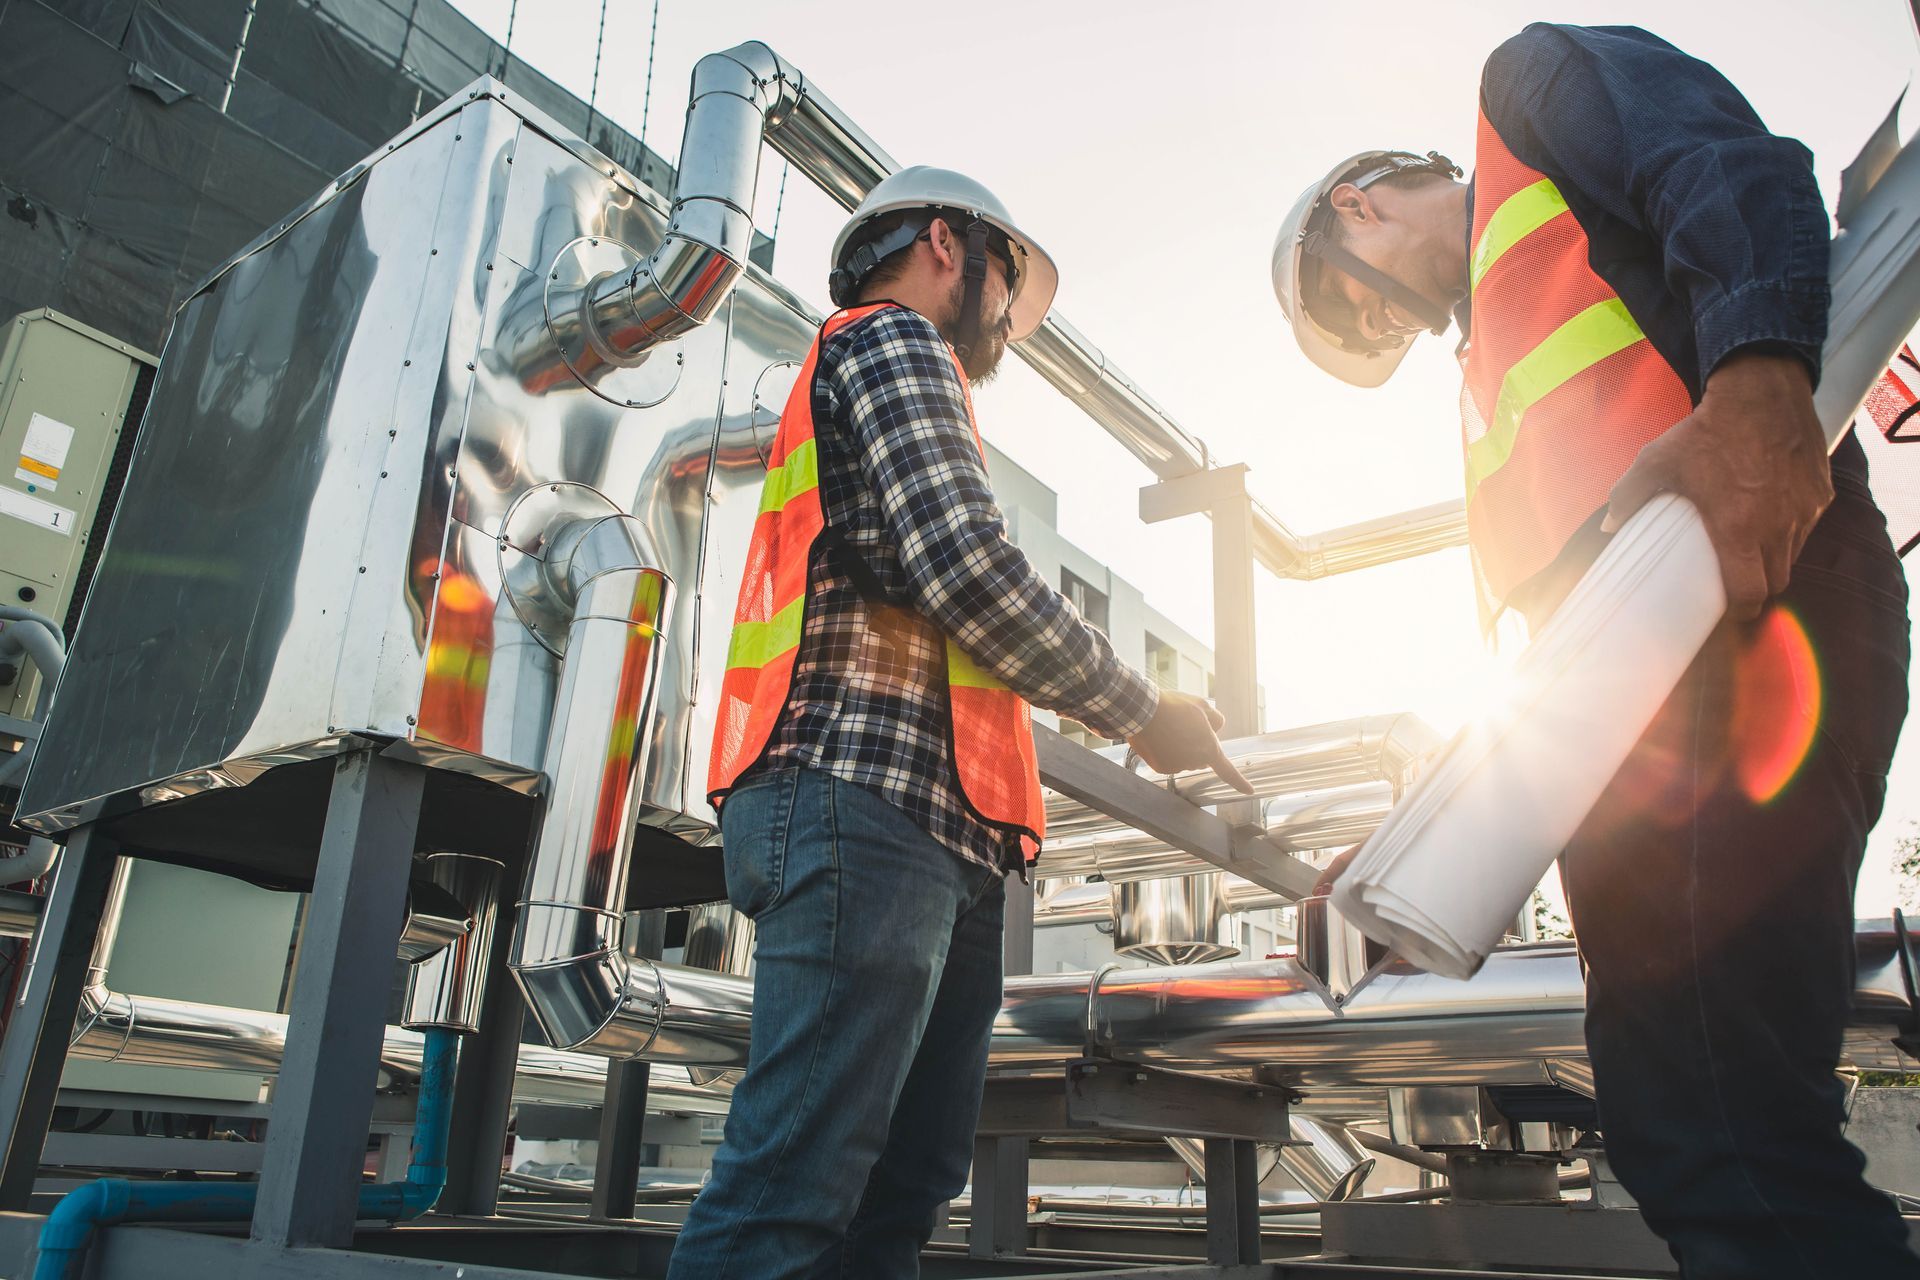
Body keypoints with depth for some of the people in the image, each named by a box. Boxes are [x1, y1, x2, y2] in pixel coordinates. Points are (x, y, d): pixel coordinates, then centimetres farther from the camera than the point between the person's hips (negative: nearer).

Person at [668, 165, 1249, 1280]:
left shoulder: (895, 366, 36)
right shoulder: (895, 342, 6)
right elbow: (969, 569, -11)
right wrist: (1146, 712, 0)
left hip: (943, 843, 10)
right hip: (868, 797, -10)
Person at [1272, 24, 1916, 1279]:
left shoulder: (1529, 86, 16)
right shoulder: (1491, 354, 37)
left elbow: (1739, 172, -6)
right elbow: (1538, 599, 30)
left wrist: (1756, 386, -26)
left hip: (1740, 579, -9)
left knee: (1723, 1121, -16)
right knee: (1673, 1126, 6)